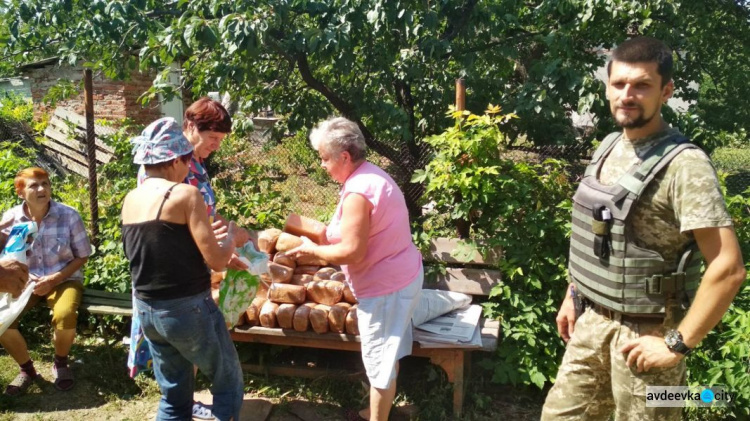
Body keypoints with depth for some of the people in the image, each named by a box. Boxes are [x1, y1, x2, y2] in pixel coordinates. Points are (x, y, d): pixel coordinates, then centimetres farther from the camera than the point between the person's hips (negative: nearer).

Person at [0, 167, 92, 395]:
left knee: (64, 316, -33)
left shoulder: (69, 216, -13)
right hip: (26, 281, 3)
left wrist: (54, 279, -16)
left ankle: (60, 364, 0)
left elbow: (82, 257, -5)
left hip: (64, 279, -3)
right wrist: (23, 278, -16)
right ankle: (27, 368, 5)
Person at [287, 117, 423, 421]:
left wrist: (312, 249, -10)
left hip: (386, 286, -10)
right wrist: (330, 235, 9)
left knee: (380, 361, 6)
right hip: (398, 276, 10)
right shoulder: (372, 175, 7)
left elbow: (352, 252, -25)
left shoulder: (357, 192, -25)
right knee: (385, 356, 23)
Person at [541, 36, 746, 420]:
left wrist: (678, 344, -19)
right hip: (591, 322, 7)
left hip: (643, 333, -7)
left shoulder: (683, 165, -19)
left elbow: (728, 268, -23)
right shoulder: (608, 149, 5)